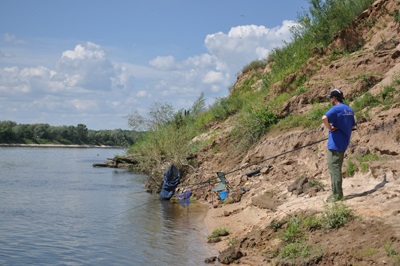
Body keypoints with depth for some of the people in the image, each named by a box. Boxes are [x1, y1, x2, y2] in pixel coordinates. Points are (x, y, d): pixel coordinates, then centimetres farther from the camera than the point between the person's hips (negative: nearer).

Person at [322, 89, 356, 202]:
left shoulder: (337, 108, -14)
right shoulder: (349, 109, 13)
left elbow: (324, 118, -32)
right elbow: (353, 126, 22)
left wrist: (329, 128, -18)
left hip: (335, 144, -9)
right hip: (344, 143, 9)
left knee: (334, 168, -5)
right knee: (336, 168, 16)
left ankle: (337, 194, -5)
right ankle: (338, 193, 19)